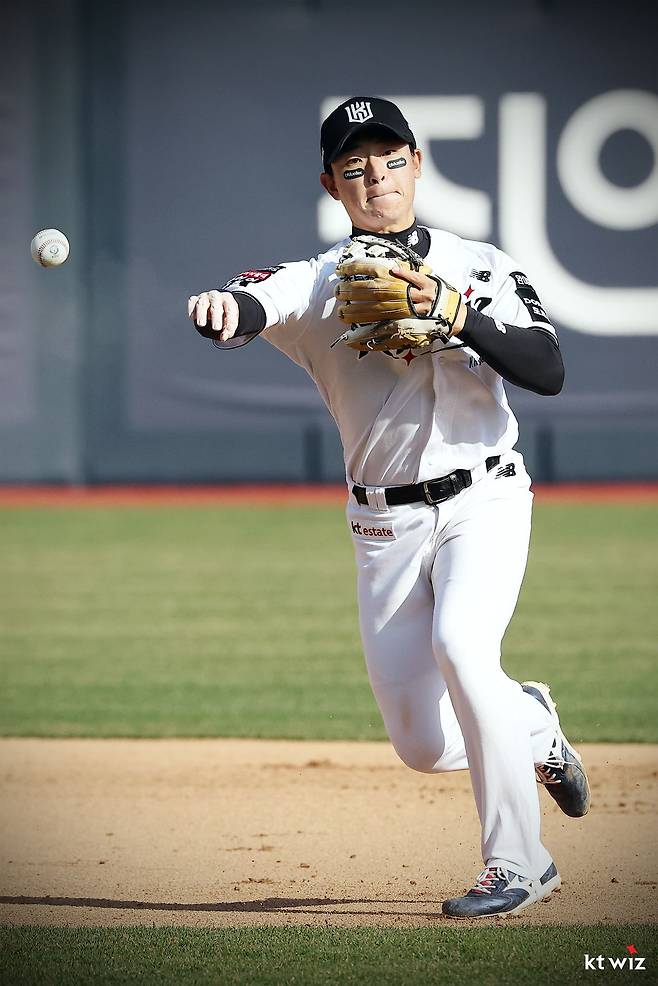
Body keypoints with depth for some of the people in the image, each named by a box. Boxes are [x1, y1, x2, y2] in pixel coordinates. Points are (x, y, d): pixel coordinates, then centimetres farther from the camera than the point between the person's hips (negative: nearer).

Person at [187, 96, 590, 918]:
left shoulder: (479, 267, 1)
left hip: (484, 503, -2)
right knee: (422, 744, 0)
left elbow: (549, 371, -10)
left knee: (459, 642, -30)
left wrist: (462, 319, -24)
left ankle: (518, 862, -19)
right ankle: (532, 727, 35)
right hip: (385, 527, 2)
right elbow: (262, 303, -25)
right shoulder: (318, 283, -2)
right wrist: (223, 308, -49)